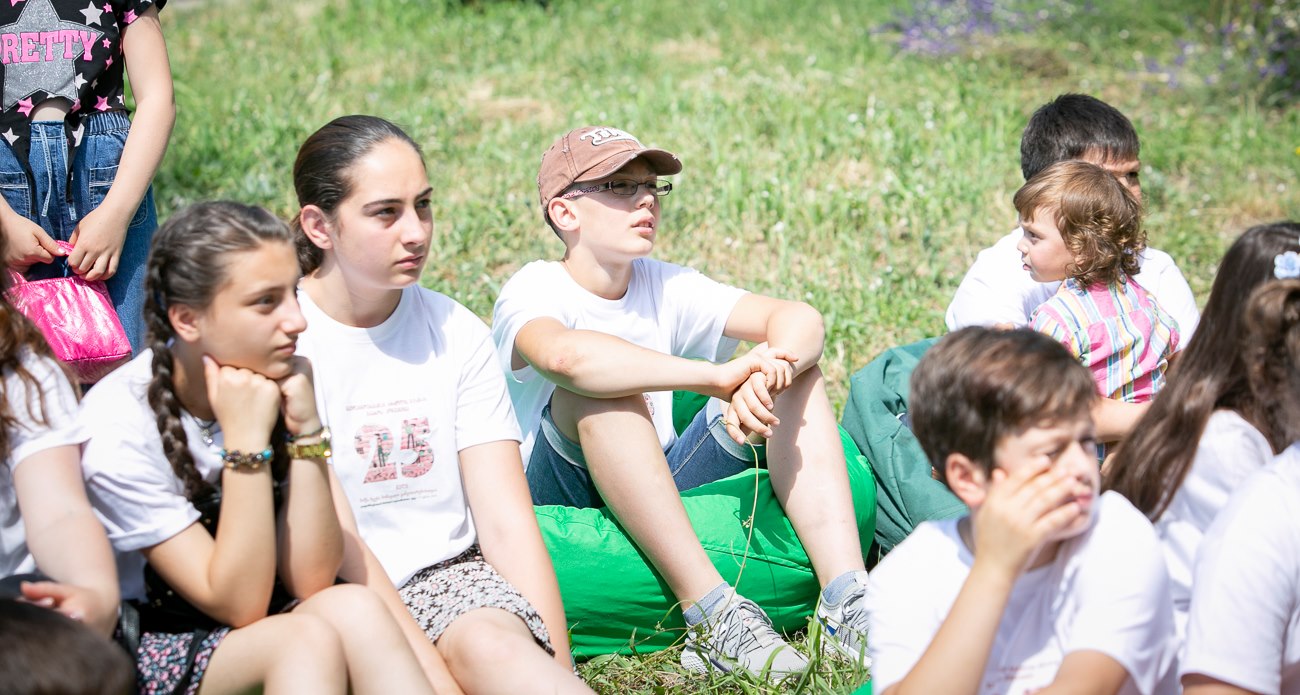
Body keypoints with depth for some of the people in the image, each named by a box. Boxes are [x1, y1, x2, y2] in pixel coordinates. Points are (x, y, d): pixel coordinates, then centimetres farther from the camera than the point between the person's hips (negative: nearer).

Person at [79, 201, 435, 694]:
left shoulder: (277, 379, -6)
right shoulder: (120, 425, -19)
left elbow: (310, 582, -10)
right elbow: (240, 605, -21)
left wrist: (306, 430, -20)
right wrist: (246, 441, -27)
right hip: (148, 653, -5)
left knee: (352, 607, -27)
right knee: (309, 639, -33)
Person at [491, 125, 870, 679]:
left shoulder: (664, 287, 4)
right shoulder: (533, 291, -13)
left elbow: (801, 317, -10)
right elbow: (563, 355, -40)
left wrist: (768, 373, -33)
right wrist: (718, 376, -42)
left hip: (662, 499, 6)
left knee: (799, 372, -10)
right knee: (603, 391, -34)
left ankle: (846, 600, -25)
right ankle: (712, 616, -36)